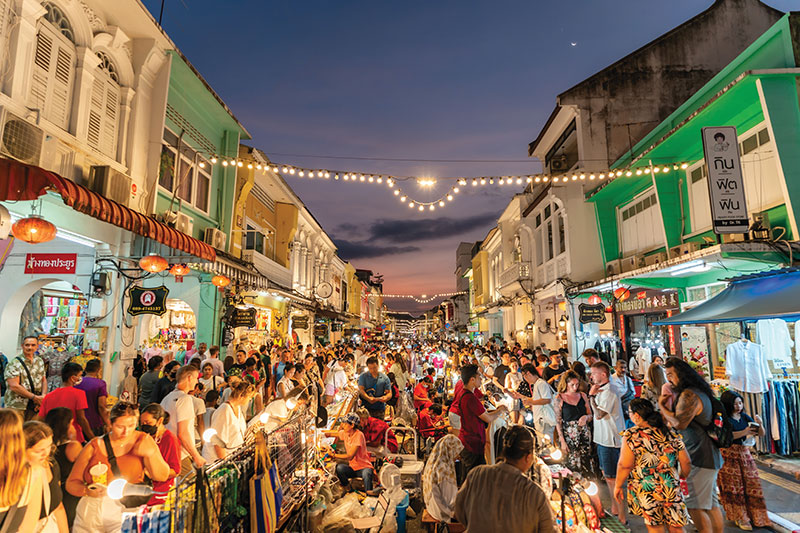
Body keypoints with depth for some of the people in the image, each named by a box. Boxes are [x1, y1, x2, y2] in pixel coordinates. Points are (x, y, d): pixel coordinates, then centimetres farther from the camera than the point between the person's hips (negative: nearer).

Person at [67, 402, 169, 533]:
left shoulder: (142, 441, 1)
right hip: (90, 513, 2)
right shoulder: (94, 446, 1)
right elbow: (71, 483, 5)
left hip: (126, 511, -2)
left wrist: (151, 453, -17)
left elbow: (162, 477, -2)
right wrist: (87, 490, -15)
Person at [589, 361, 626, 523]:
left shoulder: (608, 393, -20)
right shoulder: (601, 390, 12)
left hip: (610, 441, -10)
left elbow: (599, 414, -27)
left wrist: (592, 396, -20)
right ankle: (614, 508, 34)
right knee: (606, 474, 19)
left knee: (612, 478, -4)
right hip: (603, 438, 10)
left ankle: (622, 518, 6)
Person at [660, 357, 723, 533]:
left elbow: (679, 423, -26)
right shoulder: (699, 391, 13)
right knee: (711, 504, 17)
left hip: (700, 458, -10)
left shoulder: (689, 395, -19)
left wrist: (662, 406, -12)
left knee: (694, 505, -5)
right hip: (709, 456, 10)